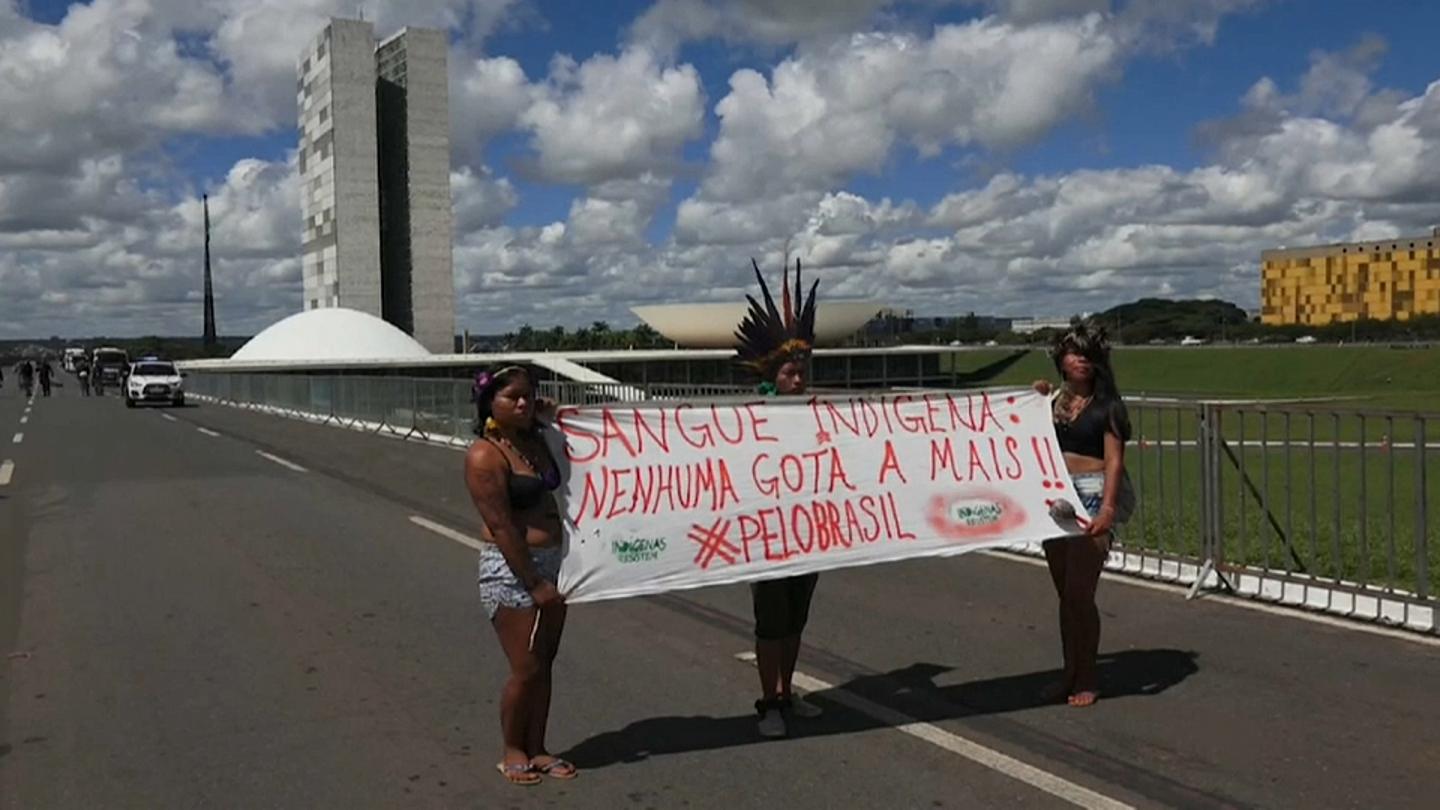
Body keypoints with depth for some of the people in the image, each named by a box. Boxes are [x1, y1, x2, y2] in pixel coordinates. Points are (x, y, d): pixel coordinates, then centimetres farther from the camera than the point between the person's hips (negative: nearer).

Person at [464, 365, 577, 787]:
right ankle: (512, 752, 18)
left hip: (551, 562, 8)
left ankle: (536, 749, 24)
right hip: (510, 570, -8)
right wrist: (535, 583, -18)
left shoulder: (537, 440, 7)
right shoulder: (485, 456, -15)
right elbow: (501, 526, -19)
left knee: (544, 663, 12)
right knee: (526, 669, -1)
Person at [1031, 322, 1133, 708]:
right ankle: (1070, 673, 23)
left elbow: (1114, 460, -9)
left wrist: (1107, 508, -21)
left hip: (1091, 497, -5)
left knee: (1080, 592, -6)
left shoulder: (1106, 406, -2)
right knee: (1065, 593, 12)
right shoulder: (1052, 400, 10)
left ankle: (1087, 680, 8)